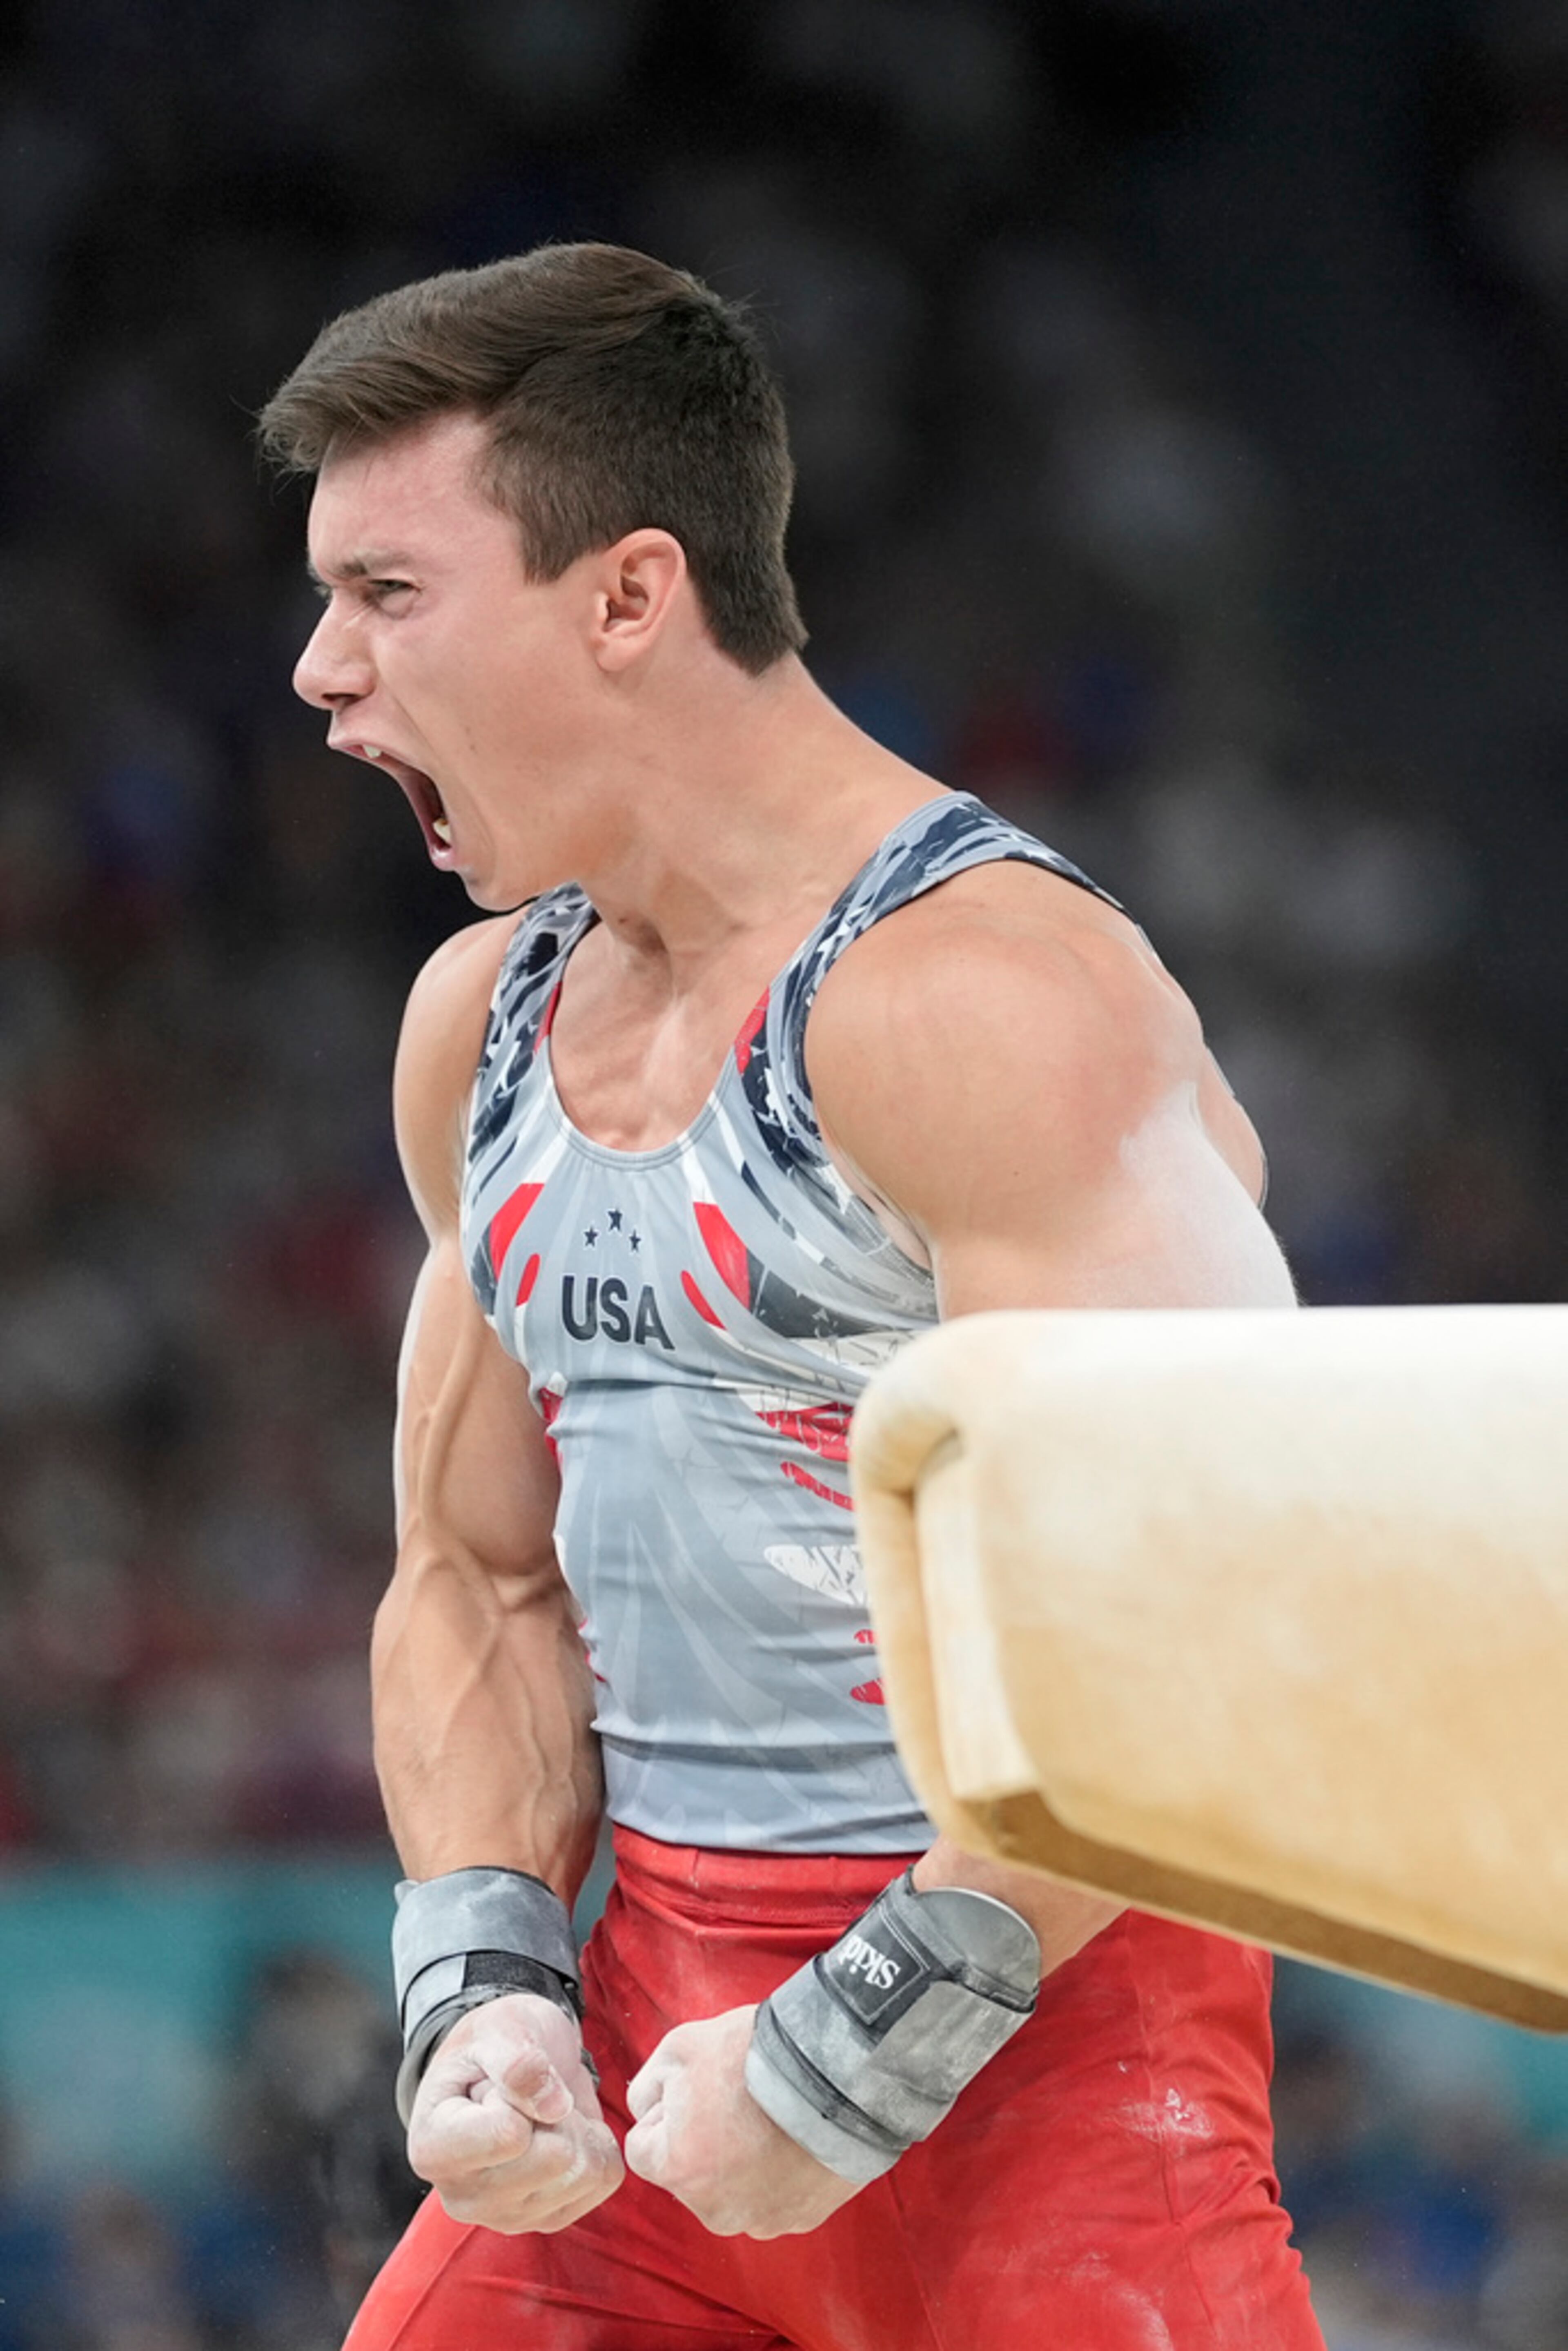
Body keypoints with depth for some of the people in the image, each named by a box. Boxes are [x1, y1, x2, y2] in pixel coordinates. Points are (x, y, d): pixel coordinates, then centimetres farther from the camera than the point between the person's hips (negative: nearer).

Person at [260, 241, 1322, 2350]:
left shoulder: (982, 997, -15)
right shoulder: (483, 1026, 11)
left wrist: (853, 2066, -18)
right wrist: (481, 1989, 2)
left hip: (1025, 2019, -7)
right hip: (652, 2007, 7)